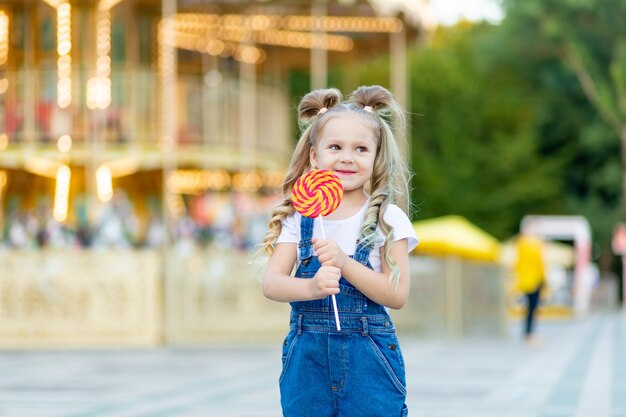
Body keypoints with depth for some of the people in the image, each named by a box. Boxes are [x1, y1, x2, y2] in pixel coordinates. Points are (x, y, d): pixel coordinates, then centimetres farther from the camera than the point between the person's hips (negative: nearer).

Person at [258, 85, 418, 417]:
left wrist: (344, 263, -20)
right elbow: (271, 283, -5)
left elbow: (397, 295, -7)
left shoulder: (387, 219, -1)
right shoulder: (298, 218, 5)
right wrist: (311, 287, -25)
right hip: (307, 357, 2)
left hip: (369, 360, -2)